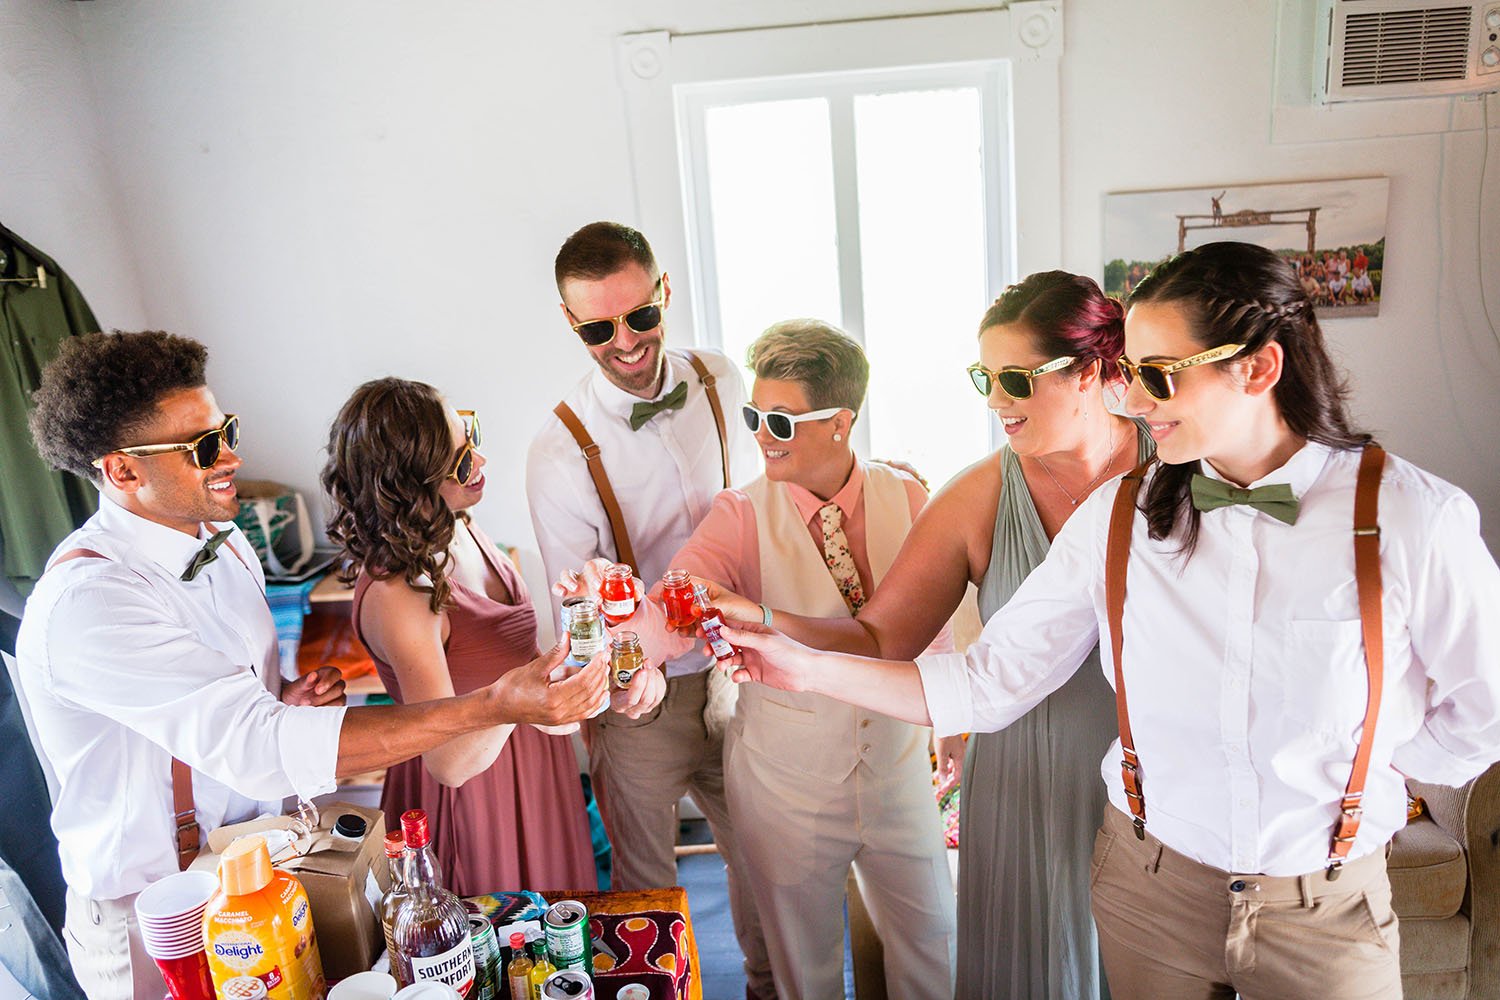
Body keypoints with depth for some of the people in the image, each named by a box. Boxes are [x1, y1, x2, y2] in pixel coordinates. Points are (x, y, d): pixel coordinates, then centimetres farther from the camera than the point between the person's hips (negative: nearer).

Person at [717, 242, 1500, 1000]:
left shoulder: (1411, 517, -17)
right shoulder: (1115, 519, -9)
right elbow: (991, 683, -9)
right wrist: (807, 669, -14)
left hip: (1327, 913, -1)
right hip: (1150, 883, 2)